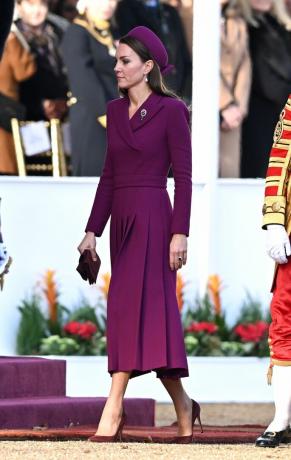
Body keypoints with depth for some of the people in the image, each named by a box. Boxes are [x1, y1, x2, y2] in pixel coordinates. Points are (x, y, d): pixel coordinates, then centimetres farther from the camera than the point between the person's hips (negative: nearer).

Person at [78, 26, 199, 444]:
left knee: (131, 307, -13)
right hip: (122, 219, 7)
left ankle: (113, 412, -16)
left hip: (152, 217, -7)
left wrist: (180, 233, -14)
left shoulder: (171, 111, -5)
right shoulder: (116, 111, 14)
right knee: (155, 312, 8)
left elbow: (183, 176, -8)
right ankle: (183, 408, 16)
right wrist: (93, 230, 12)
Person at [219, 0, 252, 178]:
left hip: (230, 111, 6)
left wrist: (239, 106, -2)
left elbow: (244, 64, 11)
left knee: (230, 170, 0)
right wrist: (225, 105, -12)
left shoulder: (238, 21, 16)